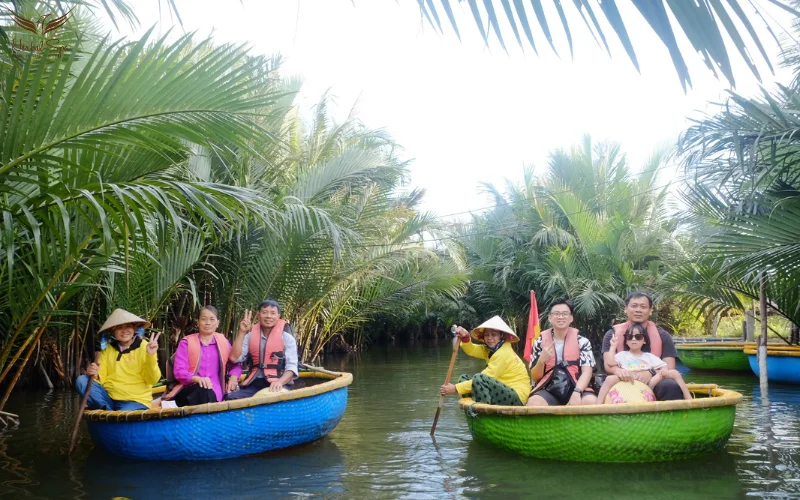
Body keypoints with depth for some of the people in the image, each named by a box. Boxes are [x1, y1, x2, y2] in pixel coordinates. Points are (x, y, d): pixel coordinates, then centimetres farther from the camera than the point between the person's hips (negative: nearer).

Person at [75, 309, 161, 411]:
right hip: (108, 397, 6)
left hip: (135, 401, -5)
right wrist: (95, 375, -19)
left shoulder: (144, 347, -3)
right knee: (81, 381, -15)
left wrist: (150, 356, -25)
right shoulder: (107, 349, 9)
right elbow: (101, 377, 4)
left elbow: (152, 380, -11)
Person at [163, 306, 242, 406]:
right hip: (190, 389, -1)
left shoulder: (223, 342, 18)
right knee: (204, 391, -37)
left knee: (209, 393, -37)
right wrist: (197, 379, -23)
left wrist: (233, 377, -2)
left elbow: (235, 364, 22)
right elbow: (179, 371, -2)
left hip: (214, 389, 1)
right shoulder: (187, 342, 9)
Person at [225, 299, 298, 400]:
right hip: (254, 384, 3)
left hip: (277, 385, -3)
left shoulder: (287, 338, 4)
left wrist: (280, 382, -26)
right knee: (230, 399, -23)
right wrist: (242, 332, -4)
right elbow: (234, 358, 1)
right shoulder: (250, 336, 13)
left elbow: (291, 367, -5)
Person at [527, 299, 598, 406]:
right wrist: (541, 361, -12)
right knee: (533, 402, -34)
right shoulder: (540, 342, 9)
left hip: (576, 388, 0)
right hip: (549, 391, 0)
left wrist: (577, 392, -23)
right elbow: (535, 377, 10)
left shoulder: (582, 341, 7)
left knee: (591, 401, -34)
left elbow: (587, 371, -4)